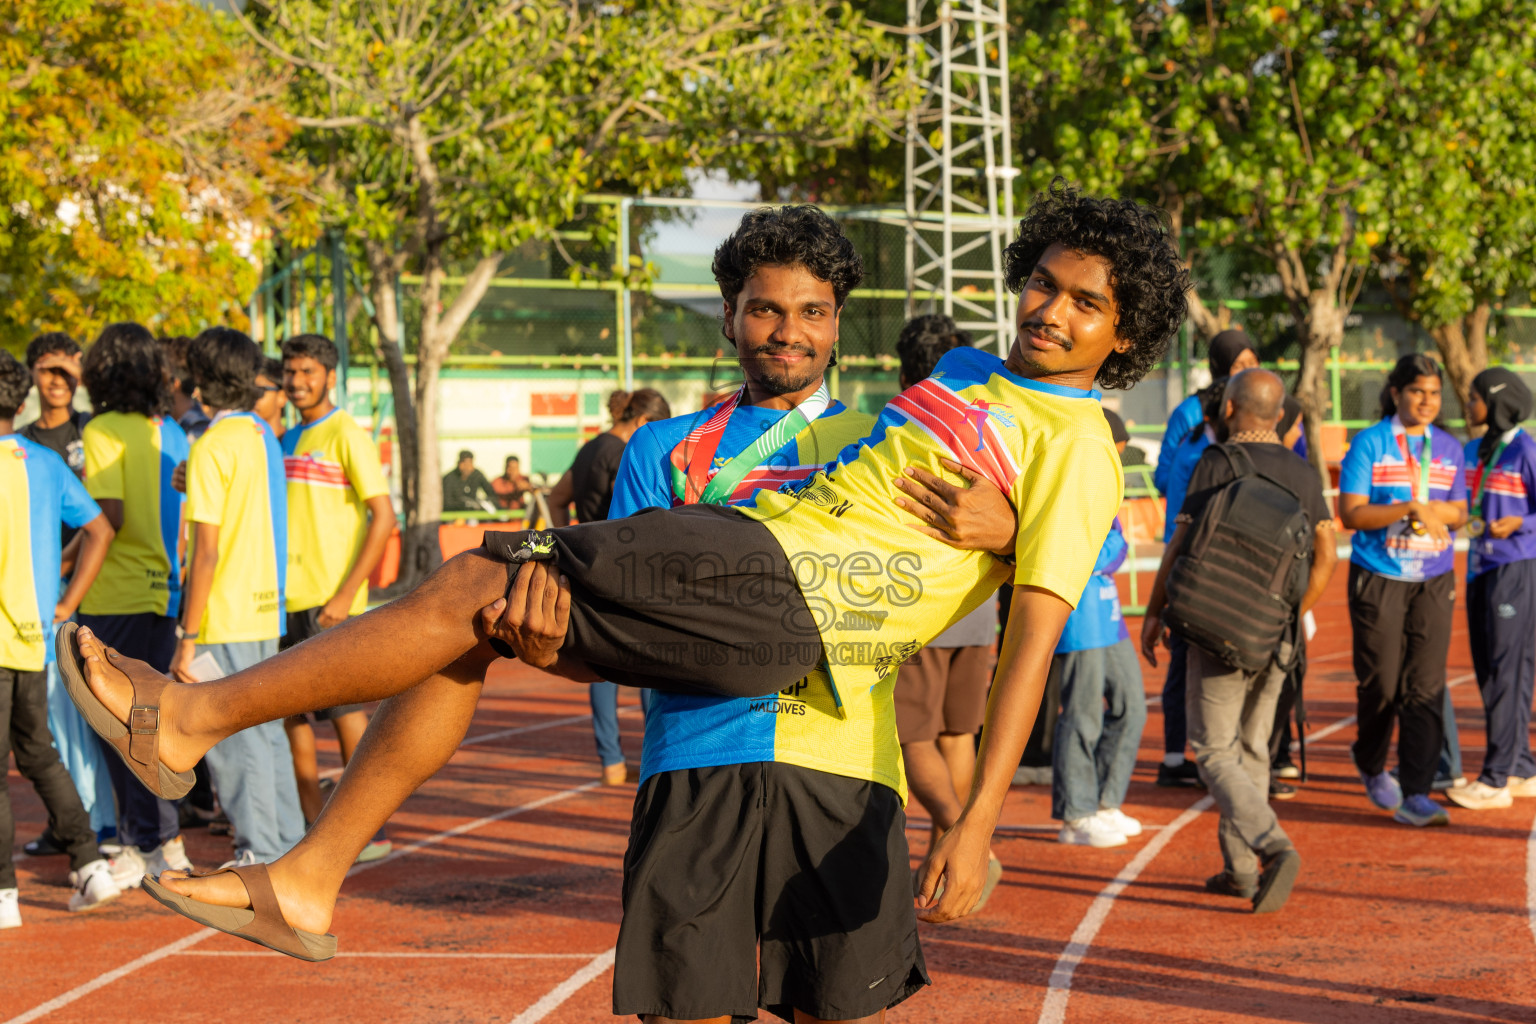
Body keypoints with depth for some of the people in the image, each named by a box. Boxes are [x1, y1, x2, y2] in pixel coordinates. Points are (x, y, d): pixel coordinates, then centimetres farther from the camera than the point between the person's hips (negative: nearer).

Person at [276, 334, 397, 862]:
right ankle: (312, 827, 17)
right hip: (286, 599, 8)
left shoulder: (346, 436, -9)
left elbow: (383, 517, -15)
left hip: (329, 602, -8)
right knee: (289, 713, 8)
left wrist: (346, 594, -20)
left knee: (345, 710, -5)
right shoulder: (288, 441, 16)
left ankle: (369, 831, 2)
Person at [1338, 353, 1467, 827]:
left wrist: (1436, 511, -10)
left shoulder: (1448, 448, 10)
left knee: (1426, 688, -5)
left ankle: (1414, 794, -5)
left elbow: (1458, 512, 12)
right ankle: (1371, 766, 30)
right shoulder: (1368, 444, -4)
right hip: (1378, 579, -3)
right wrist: (1412, 508, -19)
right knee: (1381, 683, 2)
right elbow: (1351, 513, -11)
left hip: (1433, 581, 3)